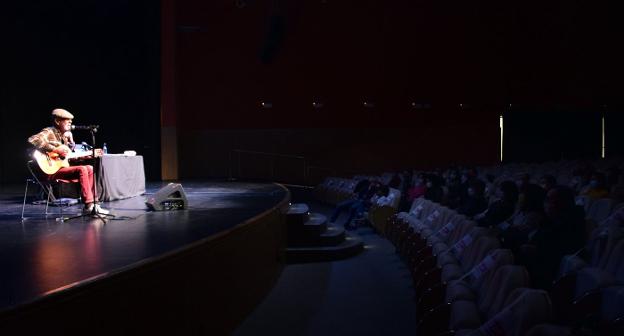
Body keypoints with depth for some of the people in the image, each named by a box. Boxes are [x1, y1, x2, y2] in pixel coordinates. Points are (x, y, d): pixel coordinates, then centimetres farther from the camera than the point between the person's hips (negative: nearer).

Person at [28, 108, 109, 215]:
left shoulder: (64, 135, 18)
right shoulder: (49, 132, -7)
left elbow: (69, 156, 20)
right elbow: (33, 140, -27)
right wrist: (55, 150, -25)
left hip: (62, 165, 9)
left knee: (90, 168, 3)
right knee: (82, 169, -25)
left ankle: (93, 202, -4)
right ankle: (89, 205, -26)